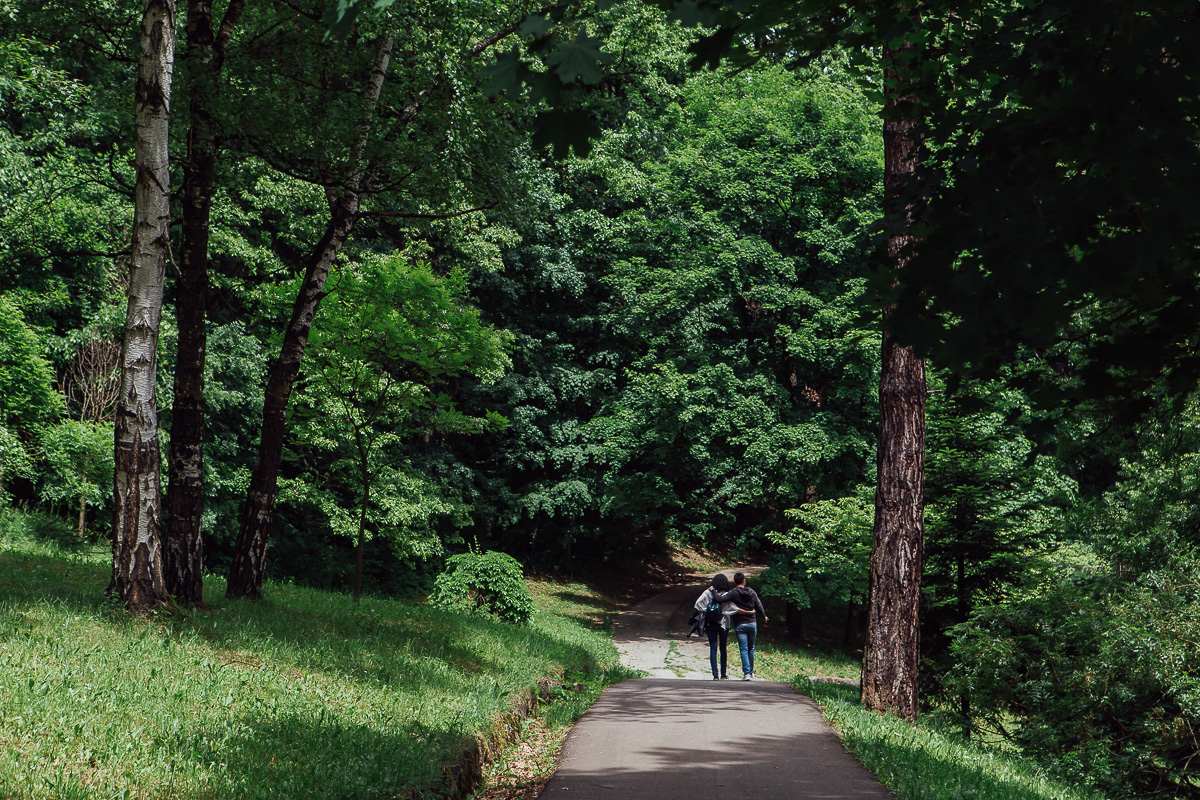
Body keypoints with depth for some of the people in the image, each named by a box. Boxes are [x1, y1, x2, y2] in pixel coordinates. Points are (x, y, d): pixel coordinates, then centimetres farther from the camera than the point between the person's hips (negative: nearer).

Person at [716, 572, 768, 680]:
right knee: (751, 649, 13)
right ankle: (751, 672, 18)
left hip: (740, 625, -3)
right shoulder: (752, 592, 4)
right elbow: (759, 606, 10)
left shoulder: (733, 593, -9)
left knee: (744, 649, -4)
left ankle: (746, 673, -13)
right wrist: (764, 617, 27)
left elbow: (720, 599, -21)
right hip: (752, 624, 3)